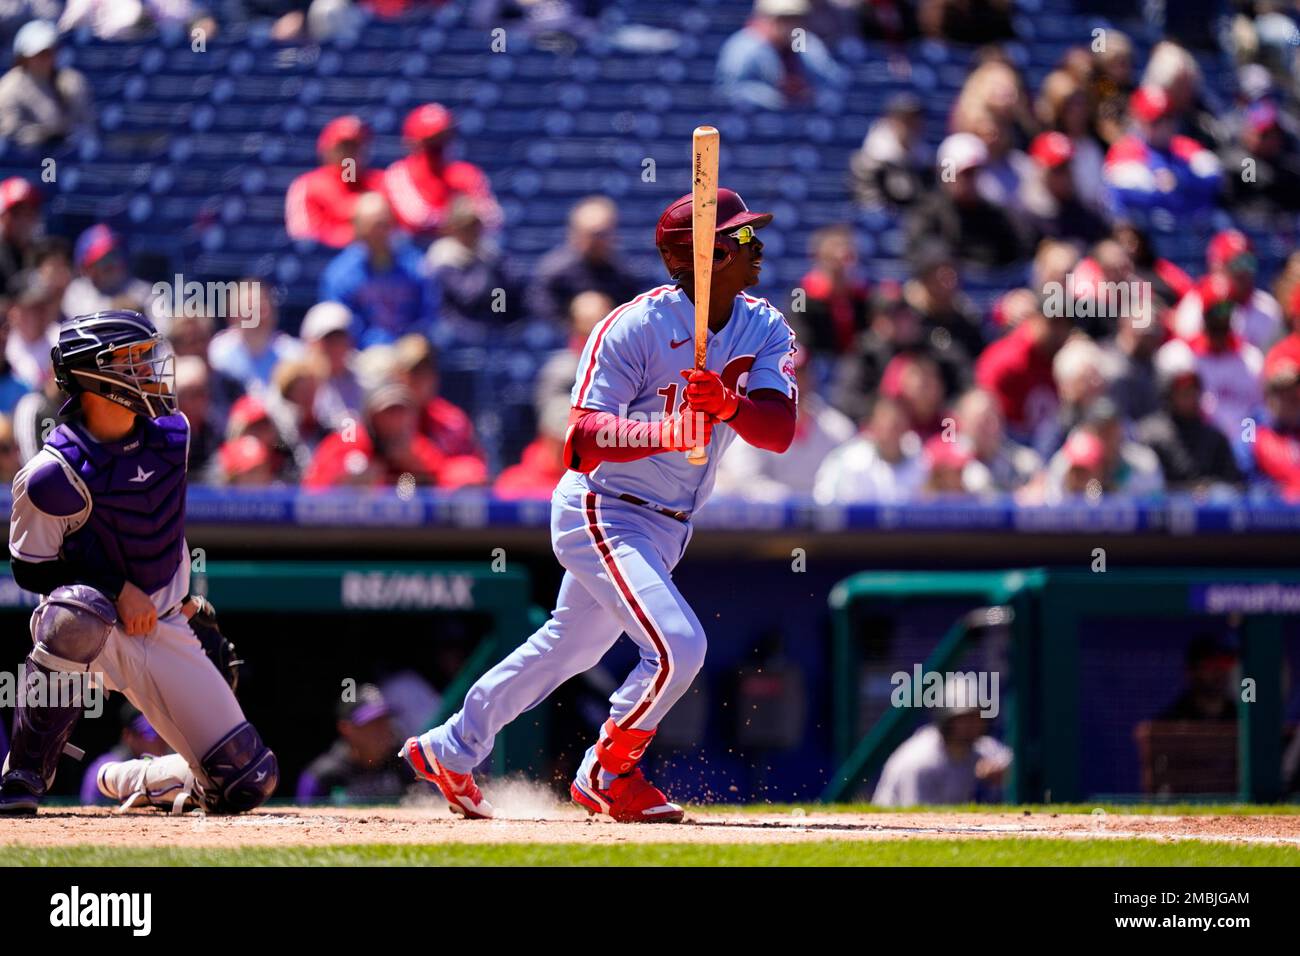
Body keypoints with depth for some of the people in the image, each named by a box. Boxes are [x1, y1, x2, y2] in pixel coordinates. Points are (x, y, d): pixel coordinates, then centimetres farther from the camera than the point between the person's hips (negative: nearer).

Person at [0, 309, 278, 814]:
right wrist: (118, 590, -20)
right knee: (78, 611, -44)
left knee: (246, 782, -3)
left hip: (166, 632, 5)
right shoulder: (55, 475, -19)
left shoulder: (170, 434, 0)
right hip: (101, 629, -5)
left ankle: (126, 781, 27)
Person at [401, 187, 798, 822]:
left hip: (666, 526, 8)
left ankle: (448, 752, 35)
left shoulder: (765, 329, -2)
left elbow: (779, 430, -15)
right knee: (677, 646, -20)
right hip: (602, 513, -8)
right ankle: (608, 775, 4)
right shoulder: (636, 327, -21)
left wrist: (729, 405, -36)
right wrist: (669, 431, -42)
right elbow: (585, 436, -25)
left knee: (572, 646, 20)